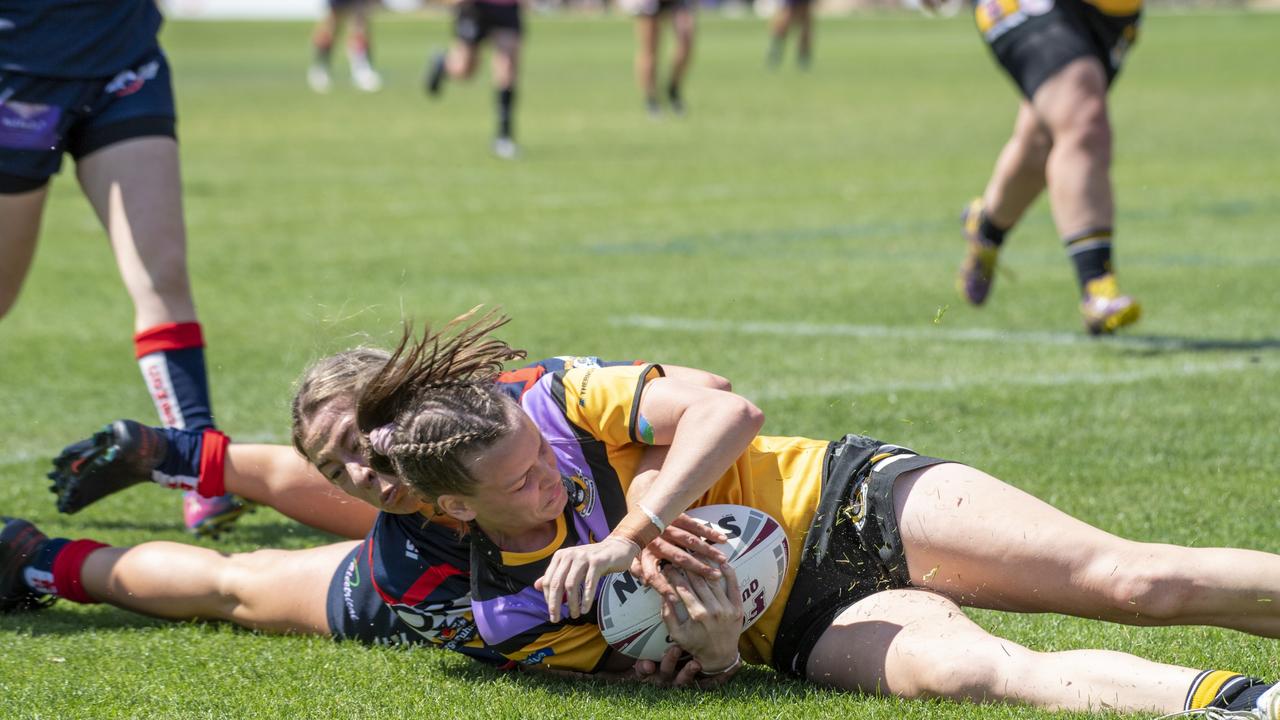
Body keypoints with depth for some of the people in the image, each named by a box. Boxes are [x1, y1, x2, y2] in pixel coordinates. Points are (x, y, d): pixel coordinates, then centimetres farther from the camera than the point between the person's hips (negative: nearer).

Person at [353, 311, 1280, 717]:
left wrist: (631, 534, -24)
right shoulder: (509, 619, -9)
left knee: (1135, 578, -14)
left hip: (845, 503, 2)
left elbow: (728, 412, -15)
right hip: (808, 627, -2)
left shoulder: (563, 403, -8)